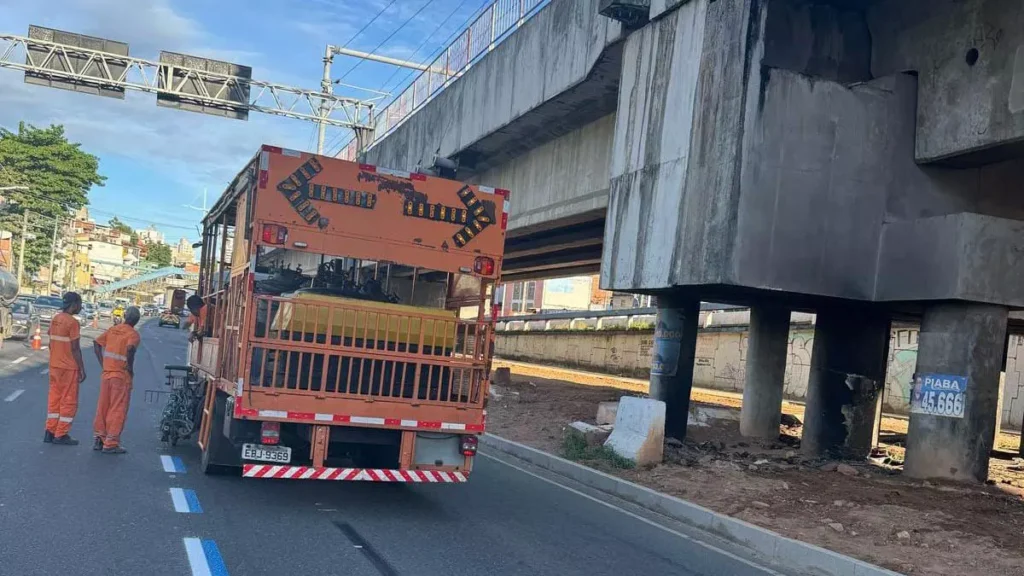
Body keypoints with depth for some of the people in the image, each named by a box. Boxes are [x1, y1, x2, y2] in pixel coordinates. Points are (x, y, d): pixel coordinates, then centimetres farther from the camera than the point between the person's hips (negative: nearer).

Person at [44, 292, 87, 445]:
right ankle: (61, 435, 4)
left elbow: (51, 343, 14)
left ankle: (50, 432, 16)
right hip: (69, 368, -8)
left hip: (54, 365, 8)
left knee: (54, 398, 14)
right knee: (69, 401, 1)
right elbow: (75, 348, -17)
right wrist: (82, 369, -11)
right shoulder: (72, 322, -16)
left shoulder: (55, 319, 7)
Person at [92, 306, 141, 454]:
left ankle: (99, 439, 21)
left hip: (106, 374, 6)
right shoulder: (133, 334, -10)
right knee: (117, 410, 0)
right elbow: (130, 349, -29)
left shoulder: (113, 330, 10)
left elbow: (97, 343, 8)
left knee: (103, 407, 14)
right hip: (122, 376, -6)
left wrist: (102, 364, 9)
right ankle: (111, 443, 2)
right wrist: (130, 368, -16)